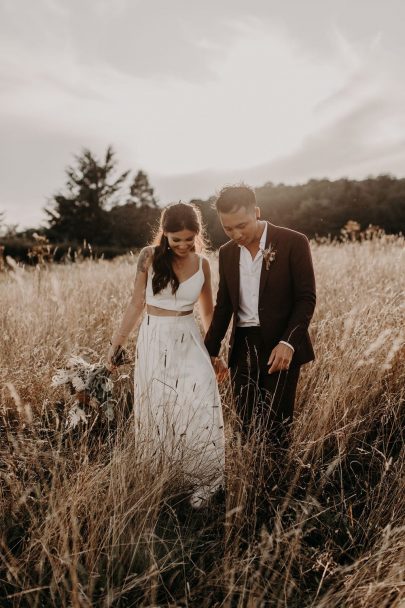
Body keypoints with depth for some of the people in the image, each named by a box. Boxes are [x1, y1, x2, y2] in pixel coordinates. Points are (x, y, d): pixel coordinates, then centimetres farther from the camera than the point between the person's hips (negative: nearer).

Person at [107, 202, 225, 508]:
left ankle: (203, 480, 9)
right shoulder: (150, 257, -5)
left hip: (189, 342, 1)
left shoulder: (202, 264, 2)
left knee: (199, 410, -12)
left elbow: (208, 311, 13)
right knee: (156, 411, 8)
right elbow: (136, 304, 2)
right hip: (153, 341, 0)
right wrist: (116, 343, 4)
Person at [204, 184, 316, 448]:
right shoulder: (227, 252, 10)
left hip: (281, 346, -4)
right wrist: (211, 351, 13)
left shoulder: (293, 242, -7)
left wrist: (288, 342, -20)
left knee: (275, 426, -3)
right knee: (246, 425, 8)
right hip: (242, 347, 5)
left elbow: (306, 299, -8)